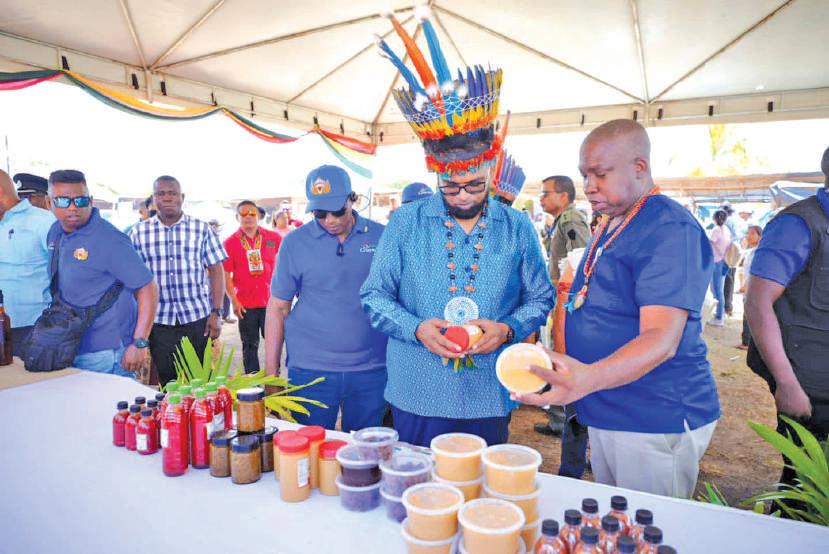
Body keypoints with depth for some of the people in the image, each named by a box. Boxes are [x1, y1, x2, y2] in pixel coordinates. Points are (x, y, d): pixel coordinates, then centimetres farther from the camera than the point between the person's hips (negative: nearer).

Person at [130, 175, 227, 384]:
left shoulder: (201, 229, 2)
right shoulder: (139, 232, 5)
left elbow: (216, 271, 1)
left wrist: (216, 313, -5)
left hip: (198, 318, -1)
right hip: (158, 320, 1)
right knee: (167, 380, 7)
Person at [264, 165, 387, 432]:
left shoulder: (381, 237, 1)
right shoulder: (295, 243, -2)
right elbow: (278, 308, 2)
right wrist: (271, 373, 1)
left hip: (372, 370, 1)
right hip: (310, 371, -1)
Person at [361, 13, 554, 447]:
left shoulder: (517, 228, 0)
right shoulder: (406, 223, -4)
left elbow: (540, 298, 6)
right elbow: (375, 296, -1)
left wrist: (508, 328, -14)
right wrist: (417, 328, -19)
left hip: (490, 400, 1)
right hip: (416, 397, -1)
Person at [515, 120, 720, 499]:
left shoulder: (671, 229, -17)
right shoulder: (609, 227, 12)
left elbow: (662, 339, -27)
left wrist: (588, 378, -43)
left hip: (655, 423, -9)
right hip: (604, 417, 9)